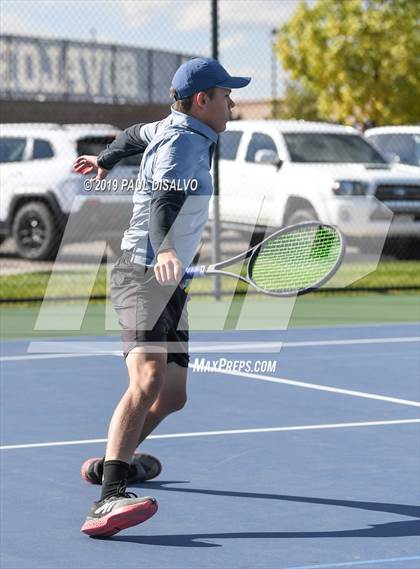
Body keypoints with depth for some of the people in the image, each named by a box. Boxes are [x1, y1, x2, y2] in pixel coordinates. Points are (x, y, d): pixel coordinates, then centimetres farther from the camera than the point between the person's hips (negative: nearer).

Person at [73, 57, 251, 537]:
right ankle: (109, 499, -44)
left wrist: (105, 160, 57)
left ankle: (114, 462, 36)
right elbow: (163, 205, -34)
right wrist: (163, 250, -53)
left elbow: (135, 134, 36)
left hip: (168, 284, 11)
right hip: (142, 276, -11)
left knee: (172, 395, 13)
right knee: (147, 379, -30)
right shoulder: (181, 145, -16)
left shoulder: (172, 131, 15)